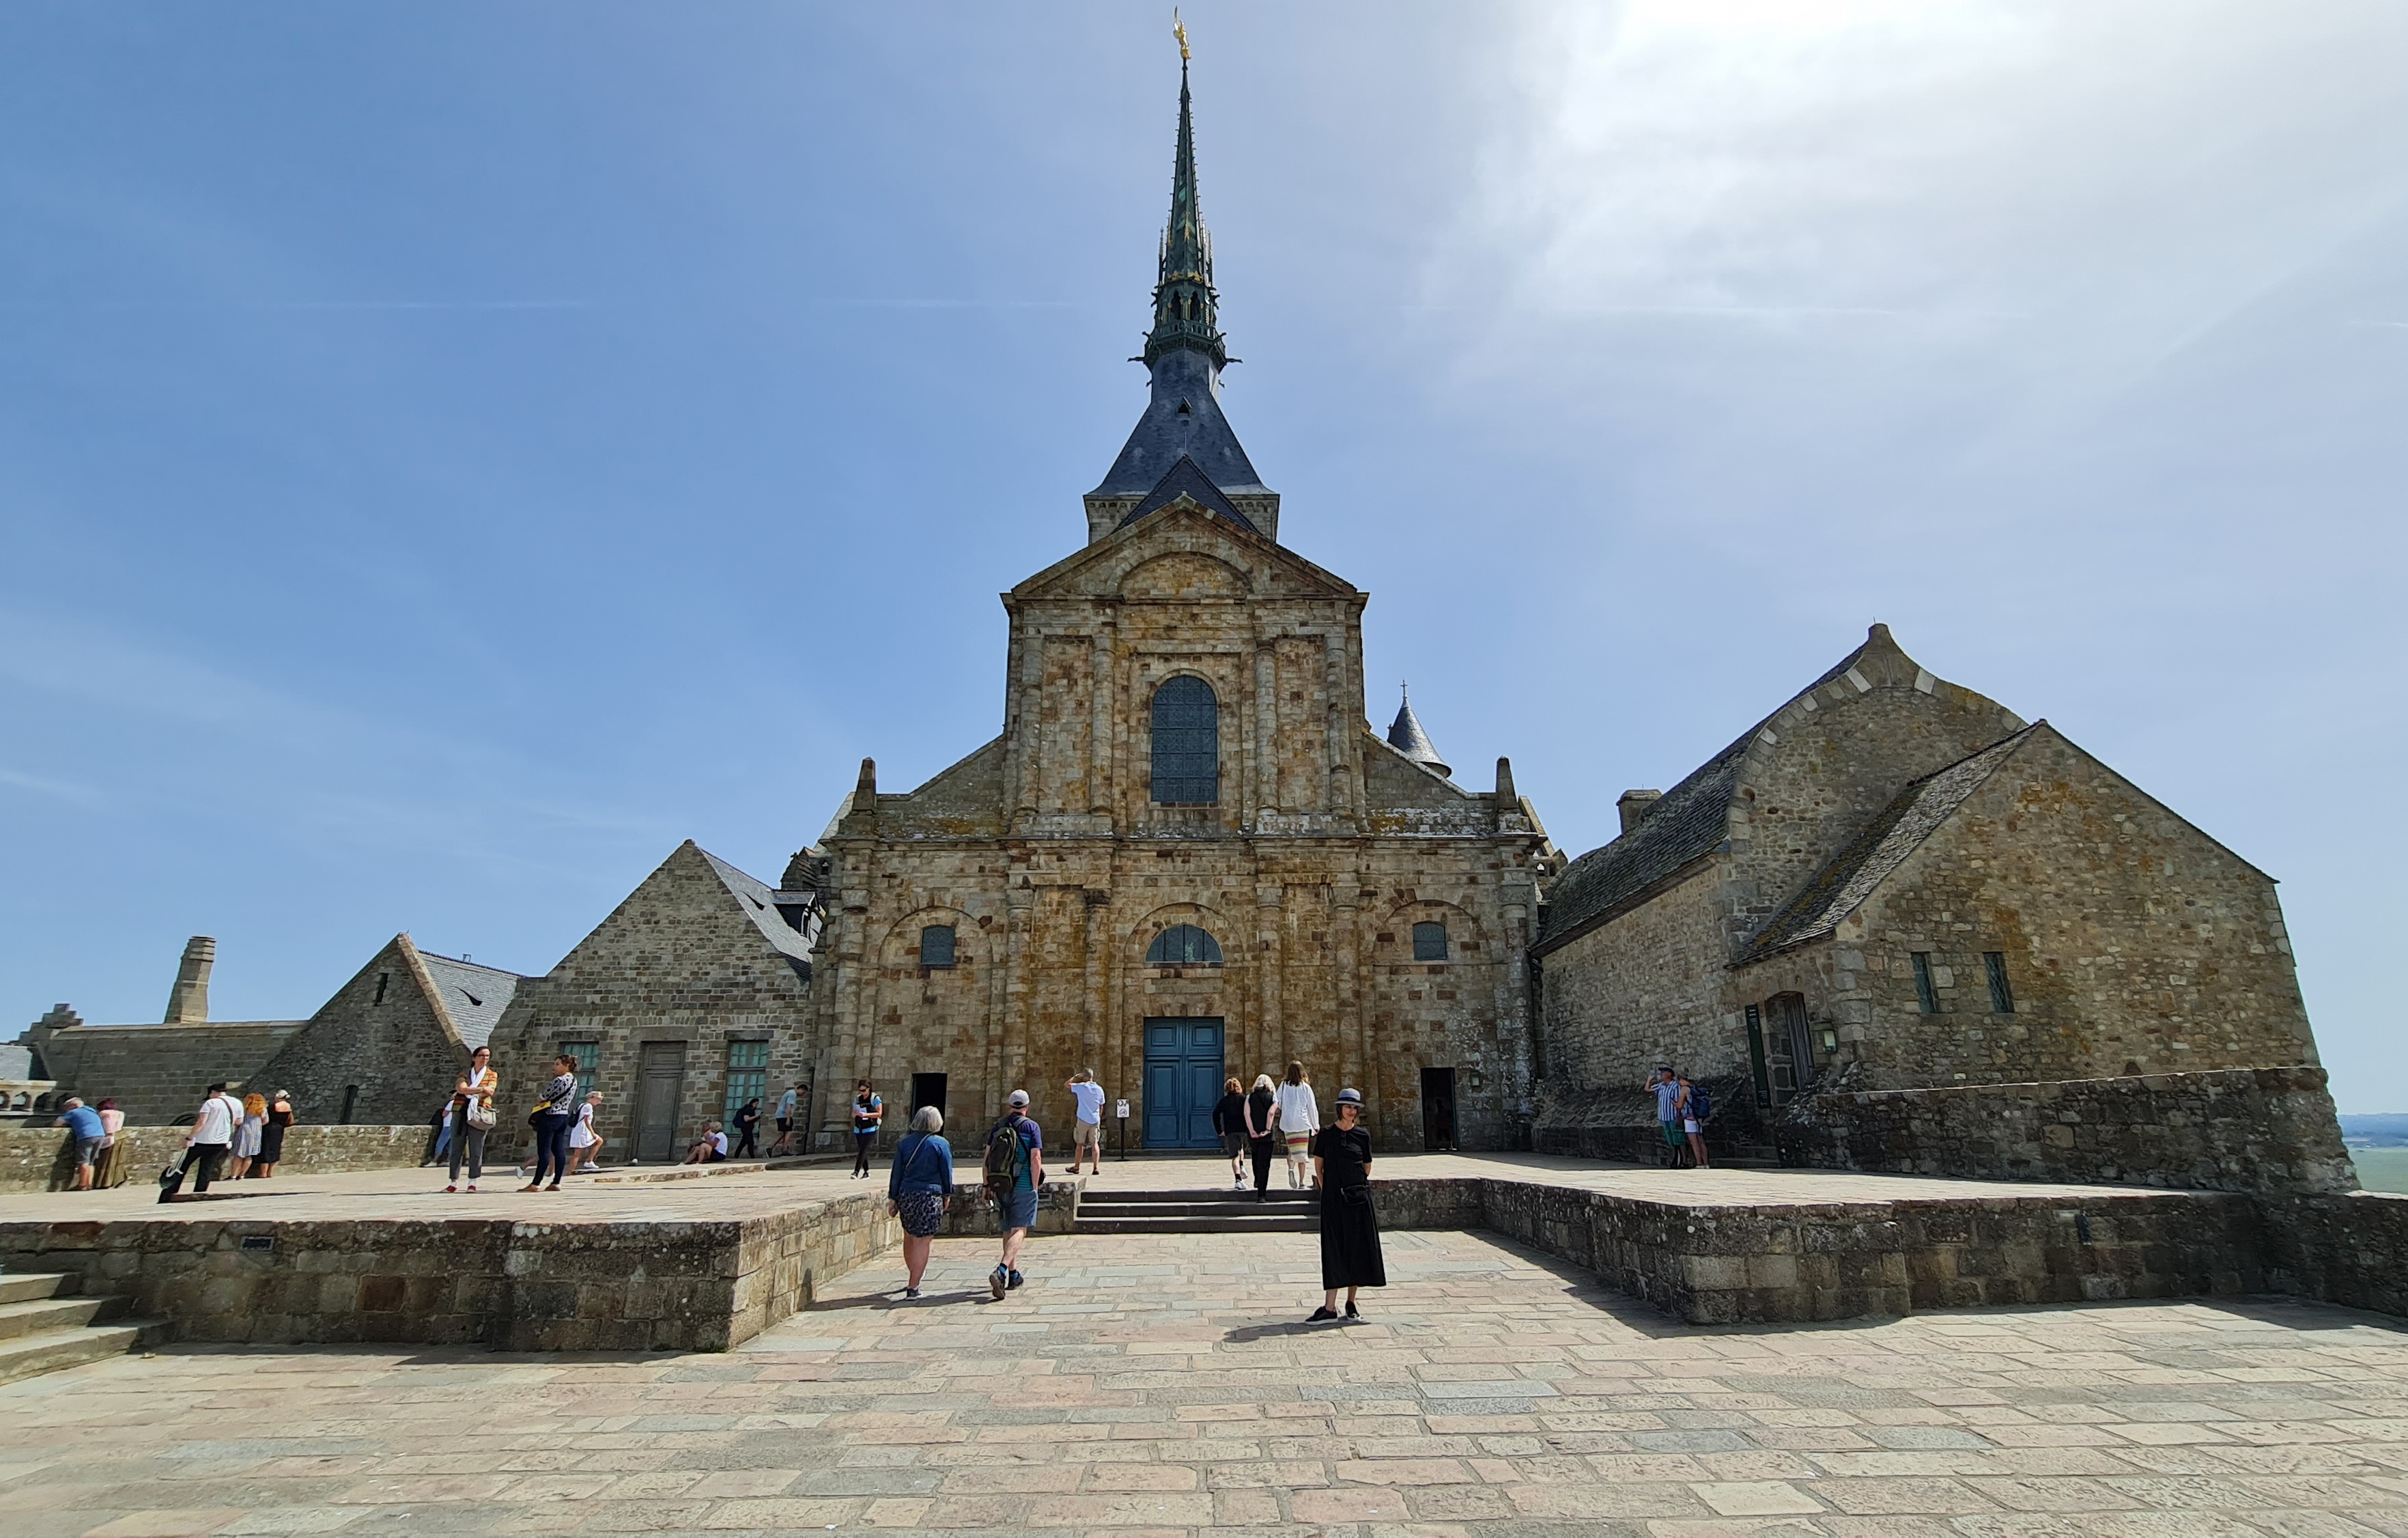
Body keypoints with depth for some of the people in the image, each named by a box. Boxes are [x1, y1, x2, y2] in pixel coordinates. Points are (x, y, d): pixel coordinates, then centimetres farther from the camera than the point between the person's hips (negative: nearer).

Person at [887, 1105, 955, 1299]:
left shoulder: (904, 1143, 3)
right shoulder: (941, 1144, -7)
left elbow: (896, 1173, 4)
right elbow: (947, 1173, -2)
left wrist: (893, 1198, 10)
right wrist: (947, 1195, 12)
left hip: (906, 1195, 4)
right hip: (930, 1197, -4)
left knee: (909, 1237, 21)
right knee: (922, 1242, 0)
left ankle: (913, 1277, 38)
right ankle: (912, 1286, -3)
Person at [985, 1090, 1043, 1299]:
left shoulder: (998, 1126, 7)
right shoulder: (1031, 1127, -6)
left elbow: (987, 1157, 7)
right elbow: (1036, 1159, -13)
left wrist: (987, 1185, 14)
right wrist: (1034, 1187, -6)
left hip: (1001, 1186, 5)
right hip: (1023, 1186, -5)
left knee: (1008, 1230, 18)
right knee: (1019, 1230, -6)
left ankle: (1013, 1274, 26)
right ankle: (1001, 1271, -25)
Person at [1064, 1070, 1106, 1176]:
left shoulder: (1081, 1087, -10)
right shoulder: (1099, 1089, 2)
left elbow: (1066, 1085, 2)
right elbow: (1101, 1106, 9)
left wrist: (1075, 1077, 8)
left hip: (1083, 1119, -2)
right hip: (1095, 1120, 3)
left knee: (1080, 1144, 10)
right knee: (1095, 1144, 5)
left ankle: (1076, 1167, 21)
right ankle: (1096, 1168, -3)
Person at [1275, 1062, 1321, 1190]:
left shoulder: (1284, 1086, 1)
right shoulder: (1306, 1087, -3)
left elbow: (1278, 1104, 3)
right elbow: (1312, 1108, 1)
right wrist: (1316, 1126, 10)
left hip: (1287, 1123, 1)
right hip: (1302, 1123, -1)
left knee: (1292, 1150, 12)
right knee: (1302, 1152, 6)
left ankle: (1291, 1169, -15)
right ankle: (1302, 1181, 5)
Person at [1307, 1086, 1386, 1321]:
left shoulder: (1363, 1135, 2)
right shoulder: (1326, 1134, 1)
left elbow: (1367, 1168, 12)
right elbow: (1318, 1165, 8)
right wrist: (1327, 1189, 3)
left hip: (1358, 1197, 1)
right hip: (1333, 1198, -1)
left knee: (1358, 1248, 5)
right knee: (1334, 1250, -1)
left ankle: (1351, 1304, 18)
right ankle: (1330, 1307, -1)